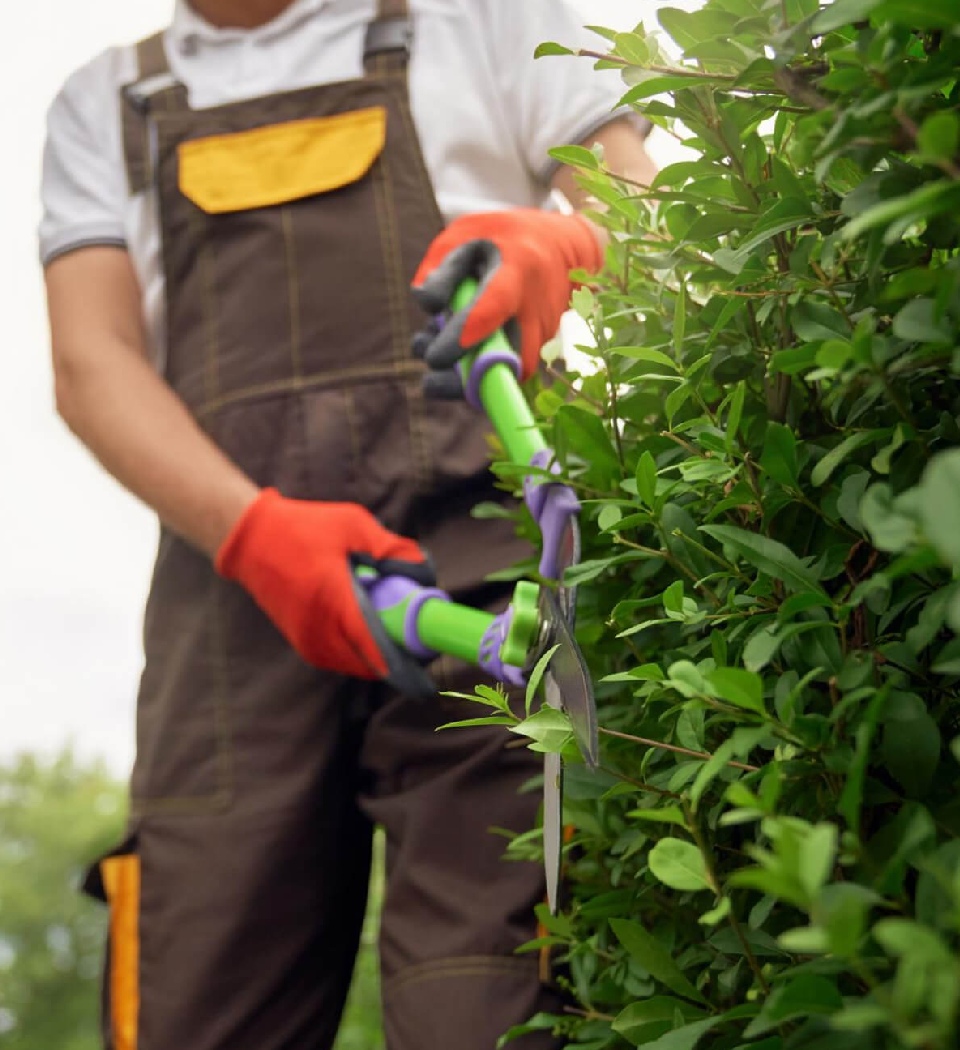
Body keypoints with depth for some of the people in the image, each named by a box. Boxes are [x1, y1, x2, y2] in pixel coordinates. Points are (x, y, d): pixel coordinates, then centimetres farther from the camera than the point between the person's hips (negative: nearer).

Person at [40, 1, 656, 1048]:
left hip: (477, 528, -1)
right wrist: (254, 527, -11)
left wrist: (561, 241, -15)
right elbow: (91, 364, 10)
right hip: (237, 574, 2)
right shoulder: (105, 103, 25)